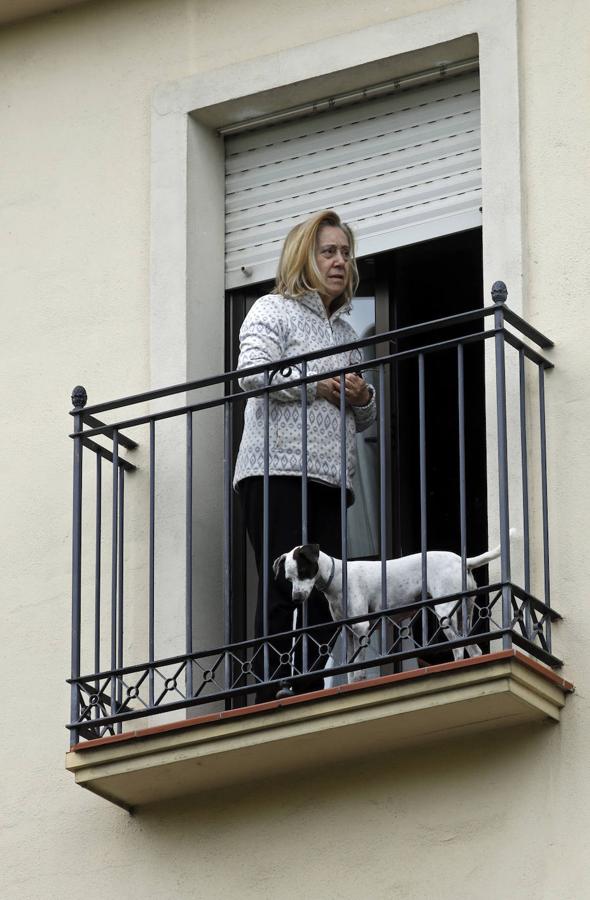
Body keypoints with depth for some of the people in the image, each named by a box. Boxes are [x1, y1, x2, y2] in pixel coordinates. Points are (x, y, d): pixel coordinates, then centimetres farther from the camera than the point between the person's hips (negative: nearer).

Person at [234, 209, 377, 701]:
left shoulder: (345, 330, 27)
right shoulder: (274, 310, 6)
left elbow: (363, 419, 30)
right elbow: (252, 372, -13)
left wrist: (362, 396, 6)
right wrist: (316, 385, -8)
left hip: (329, 476, 7)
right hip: (278, 470, -7)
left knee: (325, 591, -3)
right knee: (284, 589, -14)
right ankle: (273, 706, -17)